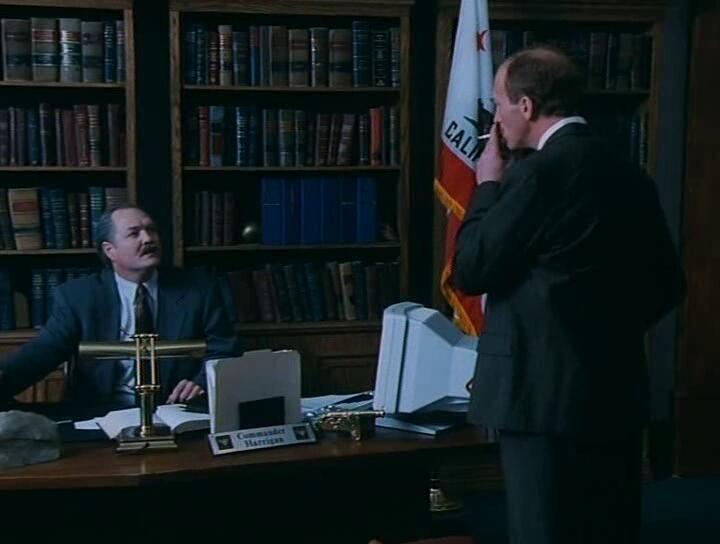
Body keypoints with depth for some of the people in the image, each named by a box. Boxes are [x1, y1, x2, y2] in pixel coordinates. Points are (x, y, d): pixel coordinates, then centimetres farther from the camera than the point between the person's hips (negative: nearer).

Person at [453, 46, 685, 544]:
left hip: (546, 394, -7)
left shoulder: (538, 173, -15)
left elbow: (469, 272, -10)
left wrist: (488, 184, 1)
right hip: (619, 391, 8)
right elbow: (668, 286, 14)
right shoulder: (630, 176, 9)